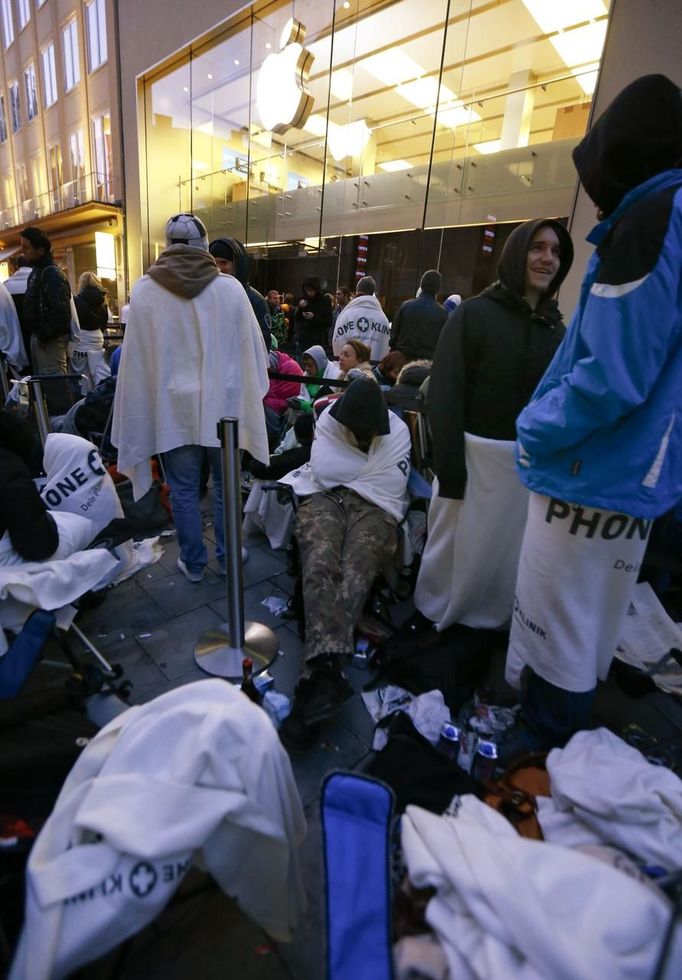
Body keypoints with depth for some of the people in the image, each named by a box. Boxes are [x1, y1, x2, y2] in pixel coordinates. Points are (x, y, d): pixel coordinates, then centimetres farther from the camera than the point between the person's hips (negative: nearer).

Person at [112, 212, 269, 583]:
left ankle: (193, 563, 23)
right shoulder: (230, 287, -6)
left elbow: (135, 359, -2)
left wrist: (142, 410, 7)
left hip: (173, 407, 0)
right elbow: (251, 347, -1)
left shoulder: (144, 290, -4)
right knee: (226, 484, 14)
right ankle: (228, 556, 27)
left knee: (183, 489, 11)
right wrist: (251, 390, 14)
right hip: (222, 405, 1)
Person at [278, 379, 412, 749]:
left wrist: (344, 474, 9)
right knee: (320, 567, -31)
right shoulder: (328, 420, 15)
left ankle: (317, 674, -46)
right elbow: (322, 469, 6)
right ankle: (327, 671, -49)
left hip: (374, 507, -1)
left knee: (355, 572, -32)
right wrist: (368, 468, 10)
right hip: (324, 498, 1)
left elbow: (389, 485, 5)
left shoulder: (397, 431, 13)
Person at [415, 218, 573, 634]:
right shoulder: (474, 314, -4)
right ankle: (434, 624, 29)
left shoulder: (556, 328, 9)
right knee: (457, 549, 7)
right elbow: (444, 395, -10)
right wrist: (449, 468, -16)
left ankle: (491, 626, 35)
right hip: (476, 456, -4)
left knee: (510, 553, 15)